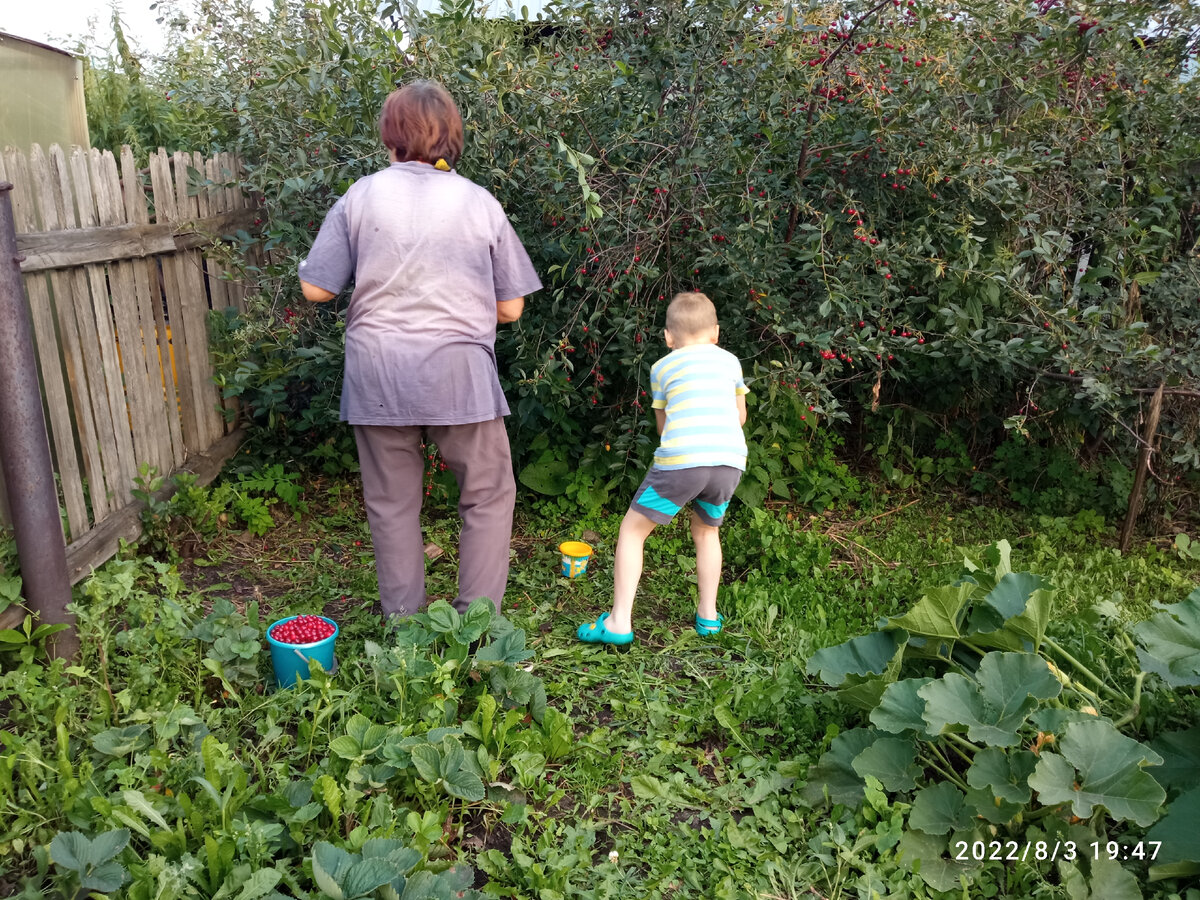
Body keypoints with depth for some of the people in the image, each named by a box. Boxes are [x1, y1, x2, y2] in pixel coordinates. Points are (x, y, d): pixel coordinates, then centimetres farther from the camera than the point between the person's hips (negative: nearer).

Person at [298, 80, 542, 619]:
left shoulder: (361, 196, 0)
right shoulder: (479, 202, 0)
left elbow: (316, 288, 1)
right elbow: (510, 309, 1)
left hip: (378, 376, 2)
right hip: (459, 373, -1)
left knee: (392, 505, 14)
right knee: (488, 497, 13)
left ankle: (402, 625, 24)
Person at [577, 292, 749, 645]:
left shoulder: (662, 367, 15)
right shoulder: (730, 360, 21)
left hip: (681, 459, -3)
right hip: (730, 460, 4)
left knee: (632, 530, 11)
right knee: (705, 530, 29)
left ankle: (619, 622, 6)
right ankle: (708, 615, 32)